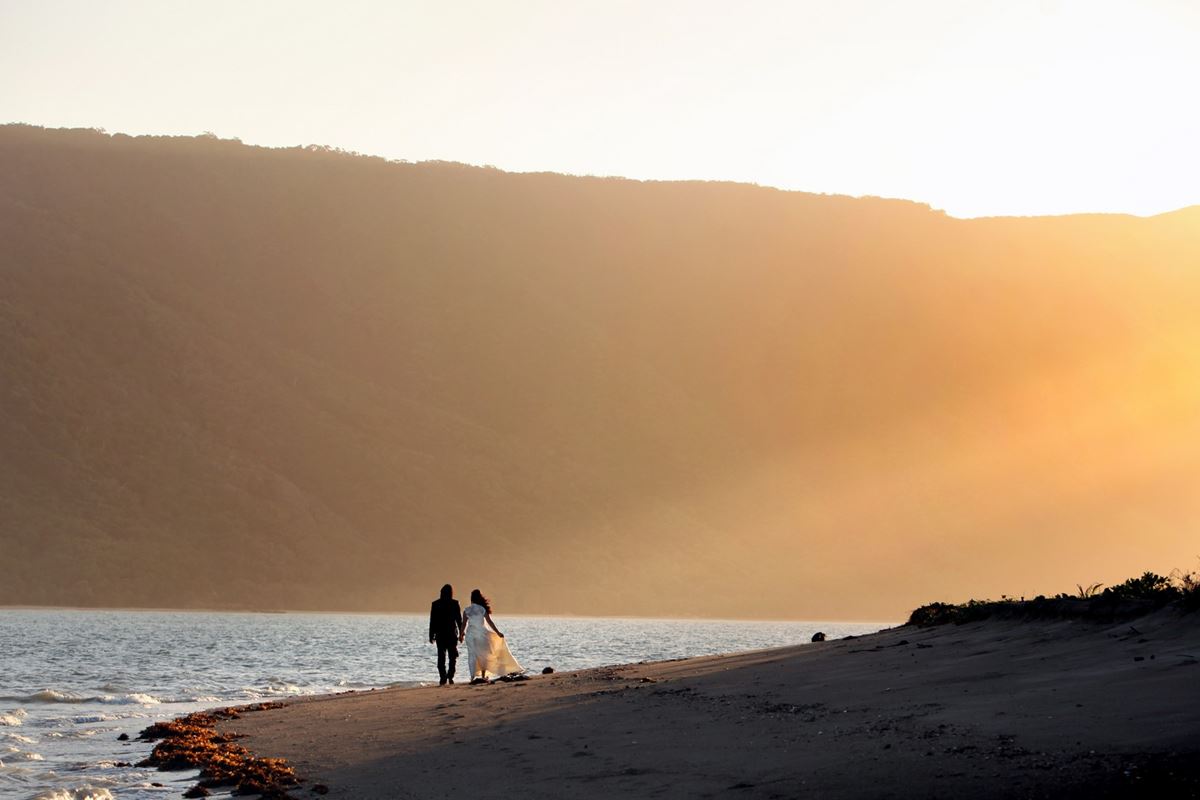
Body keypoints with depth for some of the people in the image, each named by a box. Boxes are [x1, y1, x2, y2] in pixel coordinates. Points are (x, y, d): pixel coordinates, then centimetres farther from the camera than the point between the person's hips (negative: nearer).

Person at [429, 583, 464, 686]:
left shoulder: (435, 604, -1)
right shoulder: (454, 603, -6)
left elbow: (432, 621, 1)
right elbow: (459, 620, -4)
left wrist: (431, 635, 6)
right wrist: (461, 633, 4)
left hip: (440, 635, 1)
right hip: (452, 634, -1)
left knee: (441, 657, 6)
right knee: (452, 657, 10)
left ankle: (443, 678, -1)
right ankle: (450, 677, -1)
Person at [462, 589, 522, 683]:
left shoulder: (466, 610, -1)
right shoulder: (483, 609, -5)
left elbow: (464, 624, 1)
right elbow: (489, 622, -5)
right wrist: (498, 632, 0)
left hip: (471, 635, 1)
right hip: (481, 634, -1)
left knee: (472, 656, 2)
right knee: (483, 655, 13)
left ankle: (473, 677, -7)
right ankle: (483, 676, 16)